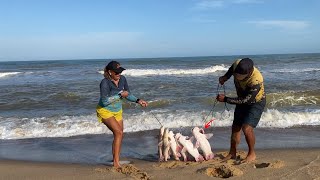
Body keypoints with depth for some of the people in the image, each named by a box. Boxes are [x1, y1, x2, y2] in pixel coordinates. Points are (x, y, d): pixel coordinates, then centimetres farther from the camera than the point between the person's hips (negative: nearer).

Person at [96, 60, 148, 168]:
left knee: (119, 135, 6)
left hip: (117, 111, 7)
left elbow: (128, 95, 6)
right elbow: (104, 101, -29)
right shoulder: (105, 83, -24)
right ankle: (116, 162, -12)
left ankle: (116, 160, 19)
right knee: (118, 132, -19)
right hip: (105, 111, -7)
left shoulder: (122, 79, -6)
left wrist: (138, 101, -8)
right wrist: (120, 95, -29)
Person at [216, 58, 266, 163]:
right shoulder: (237, 64, -23)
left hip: (256, 103, -6)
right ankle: (232, 154, 23)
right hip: (242, 101, 7)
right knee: (235, 127, 8)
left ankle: (252, 154, 4)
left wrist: (225, 99, -29)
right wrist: (225, 77, -11)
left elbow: (245, 100, -32)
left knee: (247, 128, -20)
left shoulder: (256, 81, -40)